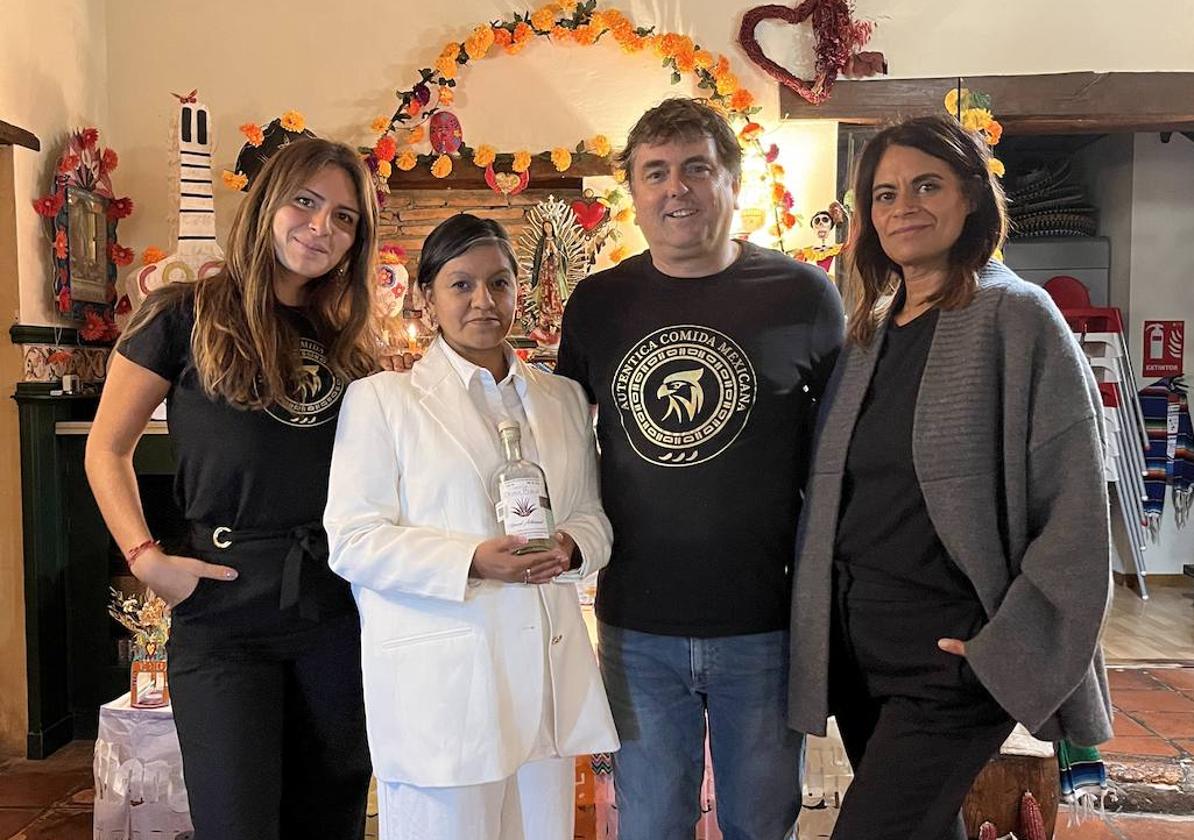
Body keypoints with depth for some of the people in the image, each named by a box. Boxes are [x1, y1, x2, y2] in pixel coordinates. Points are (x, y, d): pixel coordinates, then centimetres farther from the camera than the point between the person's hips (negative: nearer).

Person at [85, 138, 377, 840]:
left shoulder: (350, 342, 10)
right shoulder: (187, 316, -1)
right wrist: (147, 559, -7)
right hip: (225, 615, -3)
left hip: (340, 615, 4)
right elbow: (108, 449, 3)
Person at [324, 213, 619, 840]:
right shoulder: (380, 399, -1)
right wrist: (472, 562, -20)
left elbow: (593, 514, 15)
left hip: (548, 671, 5)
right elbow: (352, 541, -7)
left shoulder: (564, 399, 13)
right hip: (437, 684, -4)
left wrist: (572, 548, -9)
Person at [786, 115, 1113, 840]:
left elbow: (1075, 508, -12)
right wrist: (818, 632, 8)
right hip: (856, 650, 6)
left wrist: (1009, 651, -15)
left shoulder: (1014, 316, -8)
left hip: (952, 659, -6)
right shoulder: (866, 335, 10)